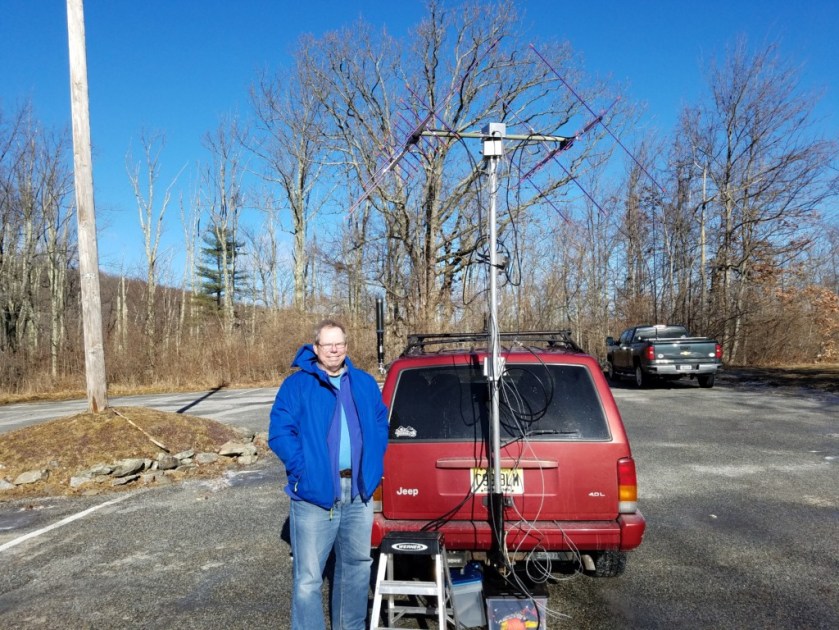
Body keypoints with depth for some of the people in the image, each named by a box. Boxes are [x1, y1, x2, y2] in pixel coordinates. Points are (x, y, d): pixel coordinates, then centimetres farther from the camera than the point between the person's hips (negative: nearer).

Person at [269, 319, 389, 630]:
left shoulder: (365, 384, 9)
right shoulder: (297, 385, -5)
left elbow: (380, 425, 15)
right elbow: (279, 433, -10)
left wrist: (374, 466, 3)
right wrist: (305, 468, -17)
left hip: (359, 492, 5)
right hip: (315, 493, -5)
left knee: (357, 565, 20)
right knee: (308, 578, 0)